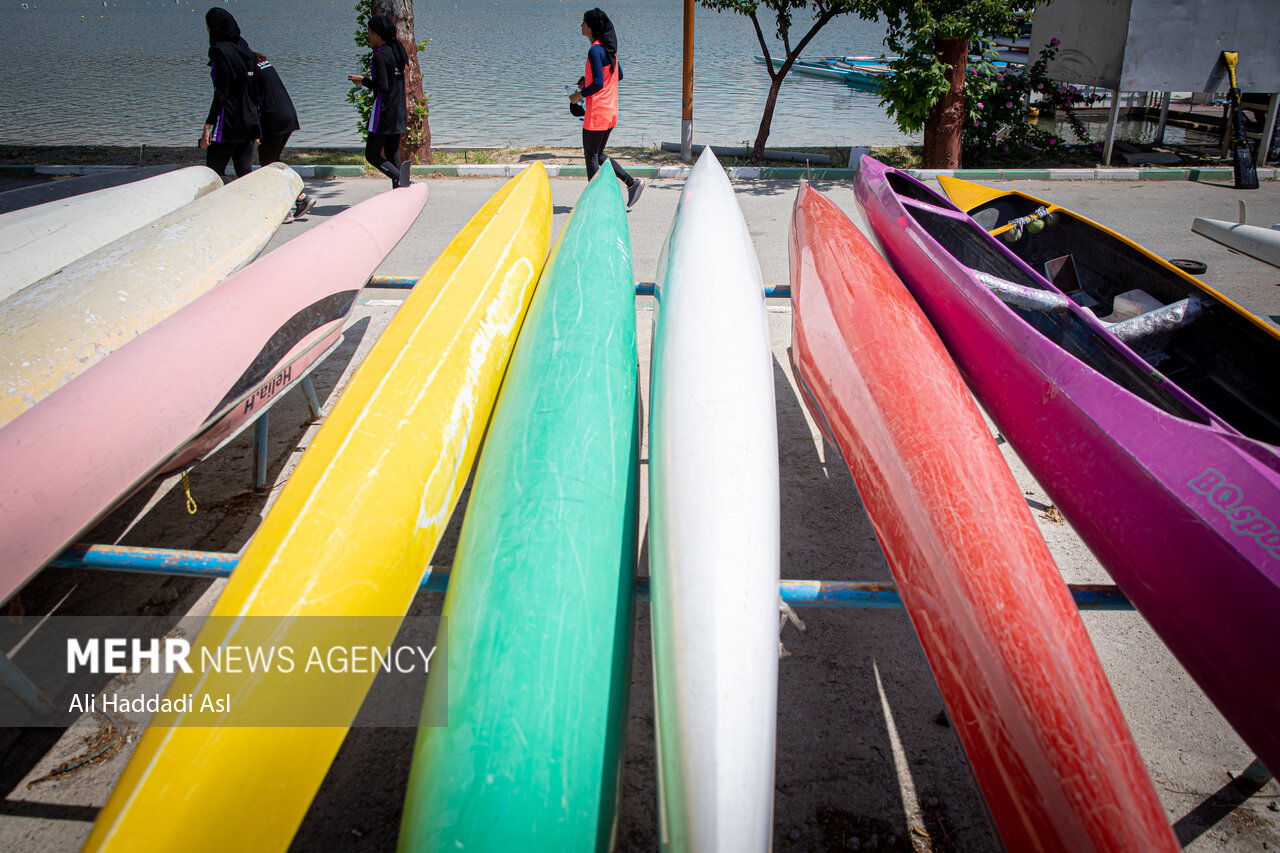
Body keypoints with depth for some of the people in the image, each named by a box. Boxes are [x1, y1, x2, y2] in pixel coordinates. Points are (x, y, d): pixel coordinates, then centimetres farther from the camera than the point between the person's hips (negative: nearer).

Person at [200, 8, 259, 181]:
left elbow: (221, 93, -16)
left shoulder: (220, 51, -10)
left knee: (212, 173, -1)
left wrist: (208, 124, -15)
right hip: (249, 122, 8)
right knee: (245, 174, 9)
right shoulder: (244, 47, 12)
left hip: (228, 123, -7)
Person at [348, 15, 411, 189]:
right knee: (392, 156, 13)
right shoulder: (397, 50, 10)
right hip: (400, 112, 8)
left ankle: (399, 179, -20)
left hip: (384, 113, -8)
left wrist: (363, 81, -6)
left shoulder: (380, 55, -15)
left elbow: (383, 87, -20)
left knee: (372, 155, 0)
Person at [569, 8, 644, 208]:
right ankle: (632, 183, 10)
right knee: (598, 155, 17)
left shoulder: (595, 51, -16)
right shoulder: (610, 48, 11)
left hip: (596, 112, -9)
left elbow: (598, 83, -22)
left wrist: (580, 95, -9)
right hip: (611, 111, 9)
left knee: (591, 156, 0)